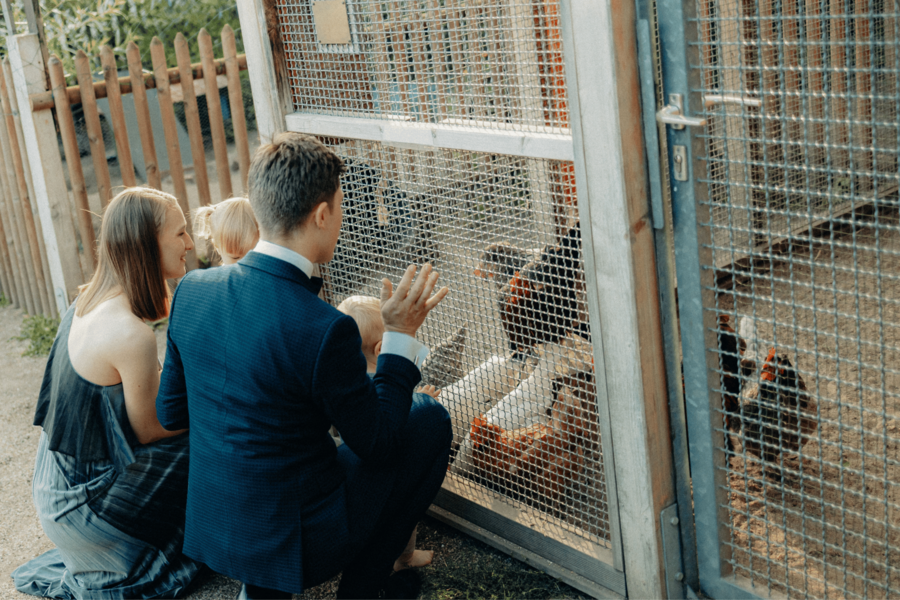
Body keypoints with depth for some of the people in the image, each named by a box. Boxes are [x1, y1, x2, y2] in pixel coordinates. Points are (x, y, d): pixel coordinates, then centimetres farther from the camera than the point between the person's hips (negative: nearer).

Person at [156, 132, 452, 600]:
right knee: (430, 419, 10)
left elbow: (171, 412, 5)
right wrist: (400, 336, -5)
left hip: (208, 525, 7)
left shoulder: (192, 289, -7)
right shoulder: (324, 329, -27)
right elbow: (378, 445, -13)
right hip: (294, 540, -6)